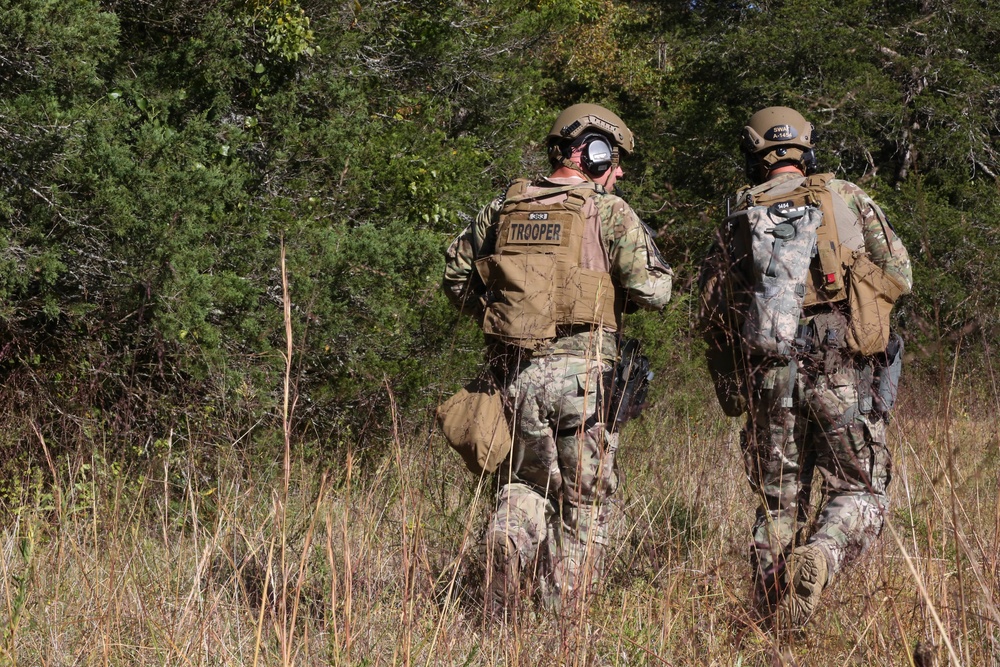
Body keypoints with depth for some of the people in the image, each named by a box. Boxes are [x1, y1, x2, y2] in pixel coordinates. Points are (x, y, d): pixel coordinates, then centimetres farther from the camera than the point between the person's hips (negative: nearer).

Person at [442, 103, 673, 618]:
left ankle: (508, 541, -13)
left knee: (526, 480, 18)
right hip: (581, 371, -4)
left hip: (515, 370, 4)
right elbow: (654, 290, -11)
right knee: (584, 500, 9)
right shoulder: (608, 211, -4)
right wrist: (616, 293, 10)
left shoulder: (504, 207, 9)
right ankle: (564, 614, 8)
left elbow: (456, 275, 15)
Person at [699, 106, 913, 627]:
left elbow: (712, 314, 8)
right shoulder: (845, 199, 8)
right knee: (860, 493, 5)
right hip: (842, 371, -2)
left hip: (769, 376, 2)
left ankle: (773, 614, 7)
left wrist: (731, 389, 18)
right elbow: (898, 275, 5)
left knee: (778, 500, 12)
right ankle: (819, 556, -23)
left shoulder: (736, 221, 11)